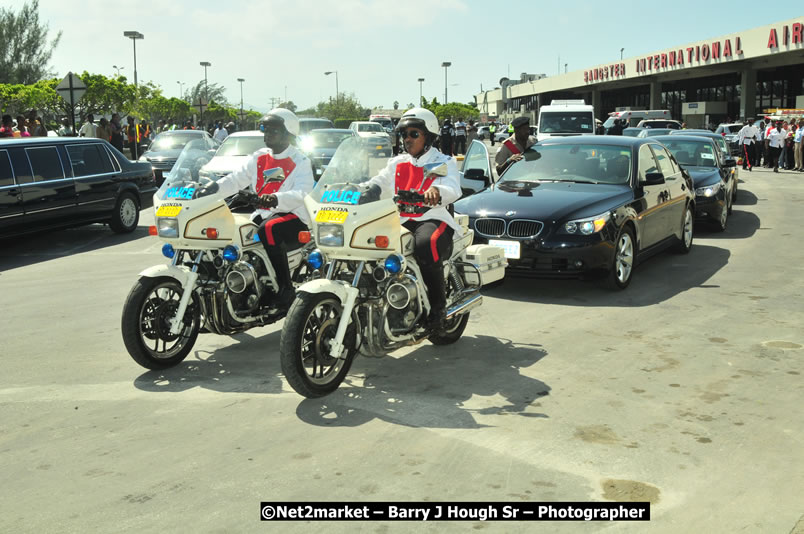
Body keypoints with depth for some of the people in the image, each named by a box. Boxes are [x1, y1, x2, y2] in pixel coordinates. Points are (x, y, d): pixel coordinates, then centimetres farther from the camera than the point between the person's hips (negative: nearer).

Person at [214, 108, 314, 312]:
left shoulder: (300, 162, -4)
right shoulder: (258, 158, 15)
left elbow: (302, 193, -21)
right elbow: (235, 180, 7)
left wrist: (277, 199, -41)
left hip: (294, 218, -6)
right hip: (262, 214, 7)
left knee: (269, 229, -37)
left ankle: (286, 289, -28)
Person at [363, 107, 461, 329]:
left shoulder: (444, 162, 8)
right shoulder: (397, 163, 25)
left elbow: (453, 189, -12)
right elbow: (378, 182, 12)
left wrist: (436, 190, -37)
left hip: (434, 219, -5)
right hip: (401, 221, 5)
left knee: (425, 246, -38)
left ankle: (438, 306, -24)